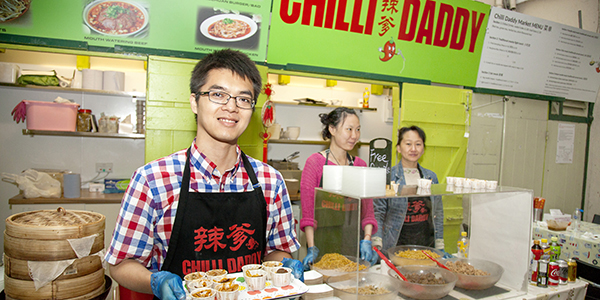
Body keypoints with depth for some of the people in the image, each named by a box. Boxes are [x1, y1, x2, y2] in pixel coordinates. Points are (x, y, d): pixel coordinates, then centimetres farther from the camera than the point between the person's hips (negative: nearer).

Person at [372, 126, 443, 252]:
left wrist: (440, 246, 11)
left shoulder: (431, 177, 7)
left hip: (427, 246, 4)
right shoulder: (387, 176, -7)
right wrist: (377, 246, -14)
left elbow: (438, 213, 13)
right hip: (394, 248, -4)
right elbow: (377, 212, -6)